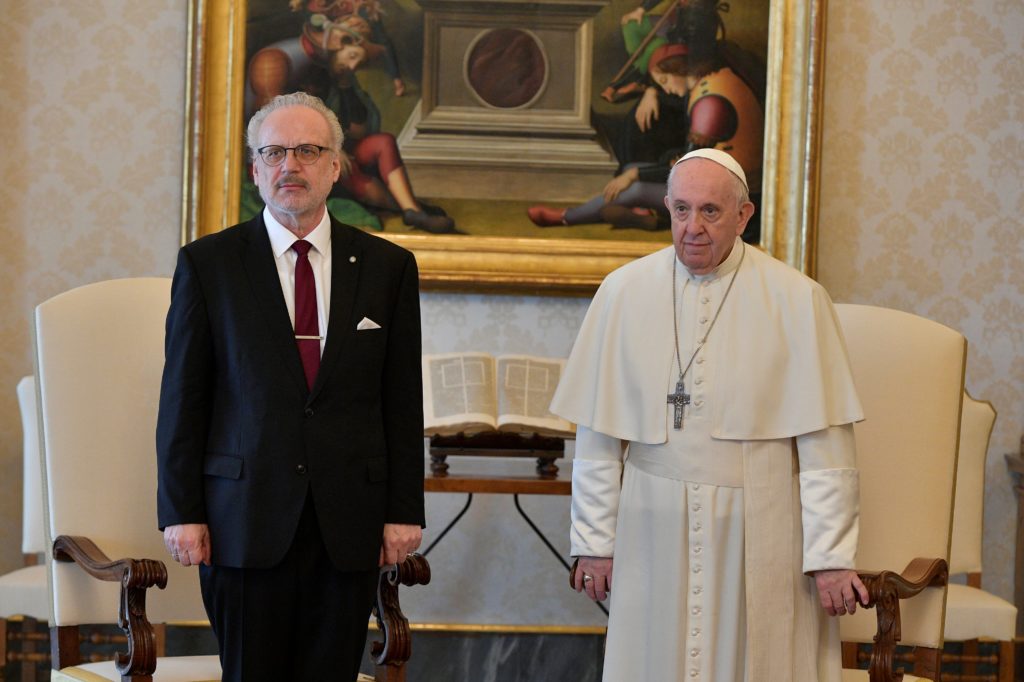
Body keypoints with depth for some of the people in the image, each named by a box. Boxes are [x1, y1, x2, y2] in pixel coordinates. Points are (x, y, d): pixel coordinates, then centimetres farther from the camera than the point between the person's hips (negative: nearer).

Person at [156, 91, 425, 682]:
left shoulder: (388, 266, 8)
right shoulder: (206, 263, 4)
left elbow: (403, 401, 7)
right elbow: (183, 396, 2)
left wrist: (404, 511, 1)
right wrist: (181, 511, -3)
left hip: (349, 523, 1)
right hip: (245, 518, -1)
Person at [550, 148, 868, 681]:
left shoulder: (796, 300, -6)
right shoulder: (624, 292, 0)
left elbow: (823, 443, -6)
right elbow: (598, 435, 4)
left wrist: (831, 556, -8)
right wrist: (594, 540, 4)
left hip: (759, 534, -2)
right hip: (655, 531, 2)